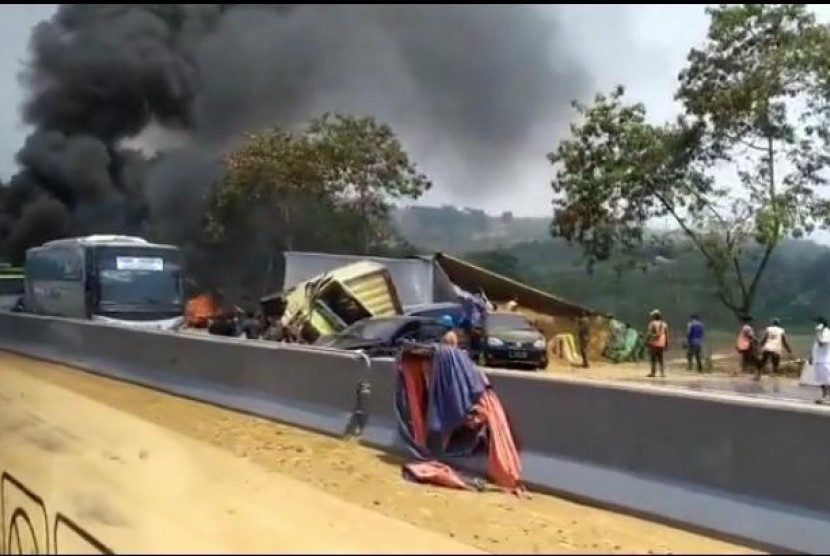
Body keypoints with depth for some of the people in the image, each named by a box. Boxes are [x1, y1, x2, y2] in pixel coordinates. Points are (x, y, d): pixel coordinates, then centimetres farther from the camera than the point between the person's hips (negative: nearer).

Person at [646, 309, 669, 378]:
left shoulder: (652, 323, -8)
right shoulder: (664, 324, 10)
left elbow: (649, 334, -12)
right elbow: (667, 335, 12)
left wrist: (646, 341, -5)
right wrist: (667, 344, 18)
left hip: (653, 344, -5)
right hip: (662, 344, 5)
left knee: (653, 359, -1)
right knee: (661, 359, 8)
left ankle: (653, 372, -3)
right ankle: (662, 373, 5)